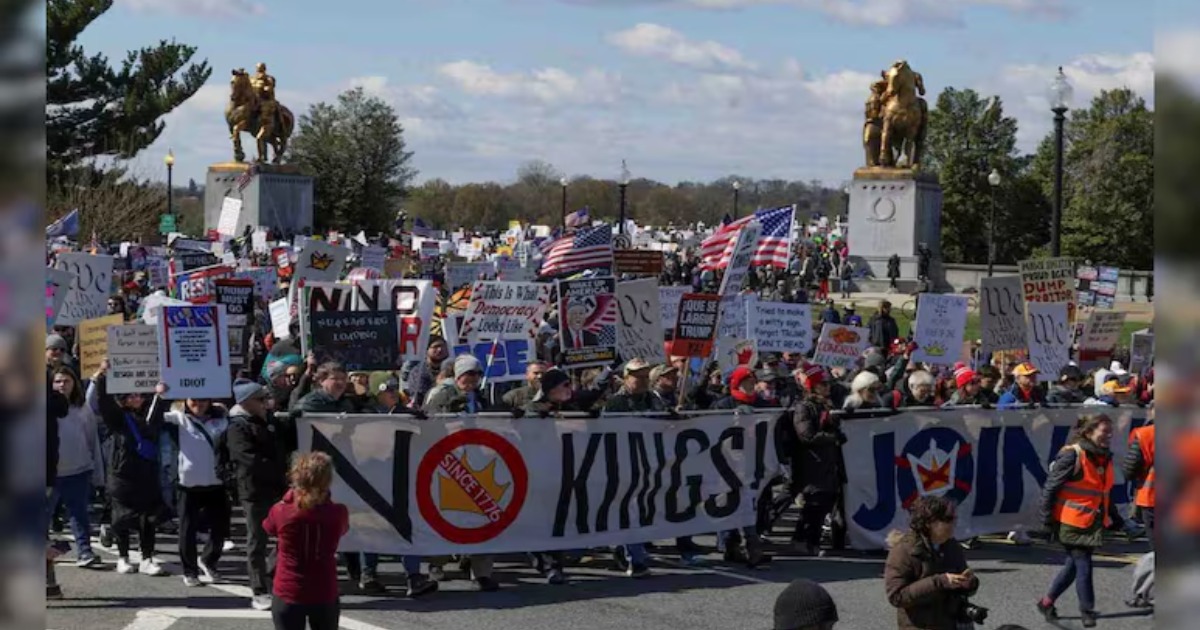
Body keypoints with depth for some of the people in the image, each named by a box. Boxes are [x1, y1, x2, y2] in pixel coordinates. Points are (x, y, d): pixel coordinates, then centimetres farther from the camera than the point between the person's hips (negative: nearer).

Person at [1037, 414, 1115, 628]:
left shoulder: (1105, 457, 7)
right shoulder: (1072, 455, -17)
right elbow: (1050, 488, -14)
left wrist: (1108, 517, 18)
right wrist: (1048, 521, -12)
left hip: (1093, 522, 8)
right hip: (1072, 523, -8)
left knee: (1074, 565, 14)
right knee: (1083, 566, -4)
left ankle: (1047, 602, 28)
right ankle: (1087, 612, 8)